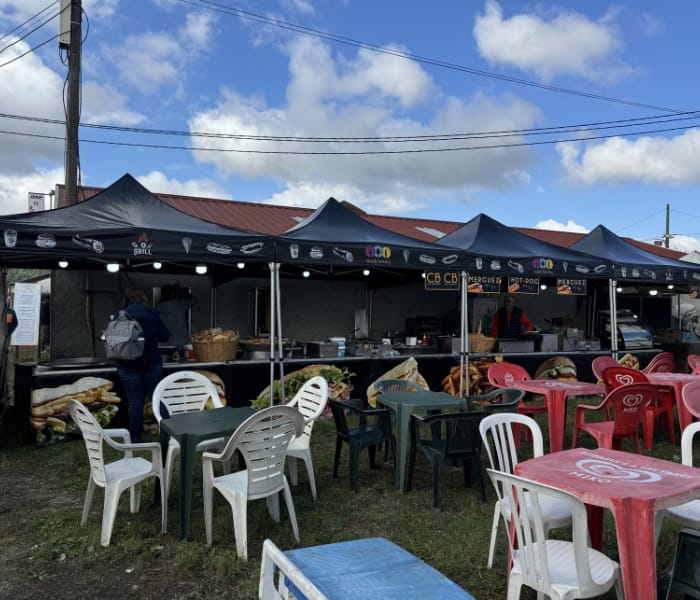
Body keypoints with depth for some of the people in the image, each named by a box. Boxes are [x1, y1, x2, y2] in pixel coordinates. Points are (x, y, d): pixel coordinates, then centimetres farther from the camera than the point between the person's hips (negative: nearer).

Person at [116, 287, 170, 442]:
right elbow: (165, 336, 3)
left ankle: (135, 438, 10)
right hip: (152, 362, 2)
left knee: (135, 401, 4)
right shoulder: (153, 314, -2)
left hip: (129, 364, -1)